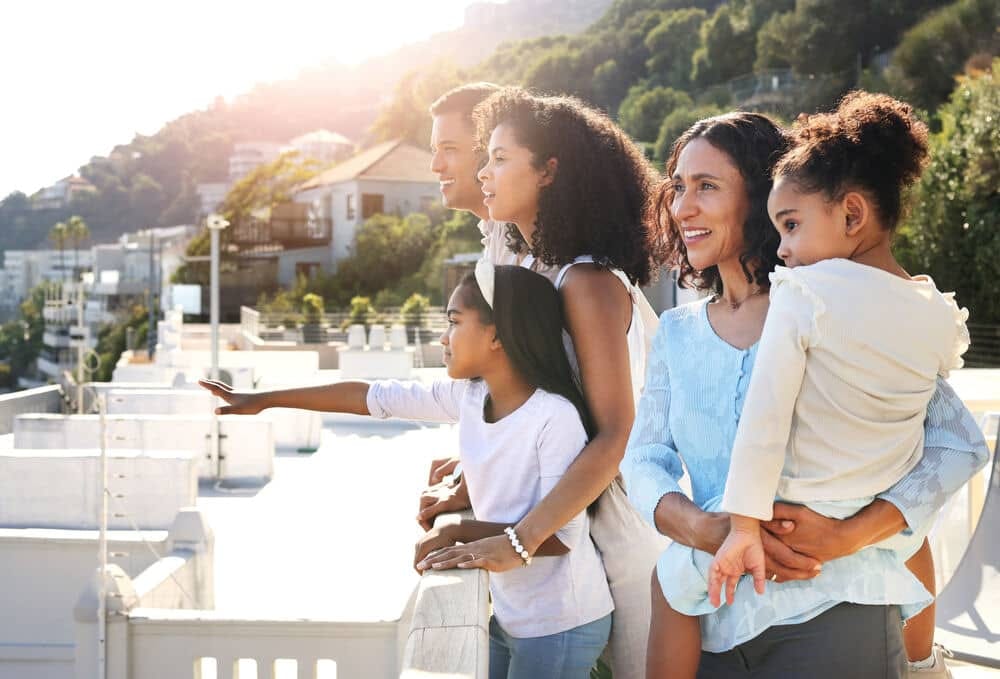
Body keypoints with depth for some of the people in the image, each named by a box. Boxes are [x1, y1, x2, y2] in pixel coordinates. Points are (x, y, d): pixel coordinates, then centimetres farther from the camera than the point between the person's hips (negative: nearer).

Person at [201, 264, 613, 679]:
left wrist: (458, 531, -17)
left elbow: (560, 534, -22)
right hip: (506, 617, 6)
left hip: (559, 627, -6)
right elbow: (371, 397, 6)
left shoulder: (555, 416, -22)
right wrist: (264, 400, 12)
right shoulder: (468, 397, 0)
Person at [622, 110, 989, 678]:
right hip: (715, 625, 4)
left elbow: (961, 443, -8)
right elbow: (643, 459, 1)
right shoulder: (678, 332, 9)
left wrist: (845, 536, -21)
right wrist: (709, 529, -20)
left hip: (828, 618, -4)